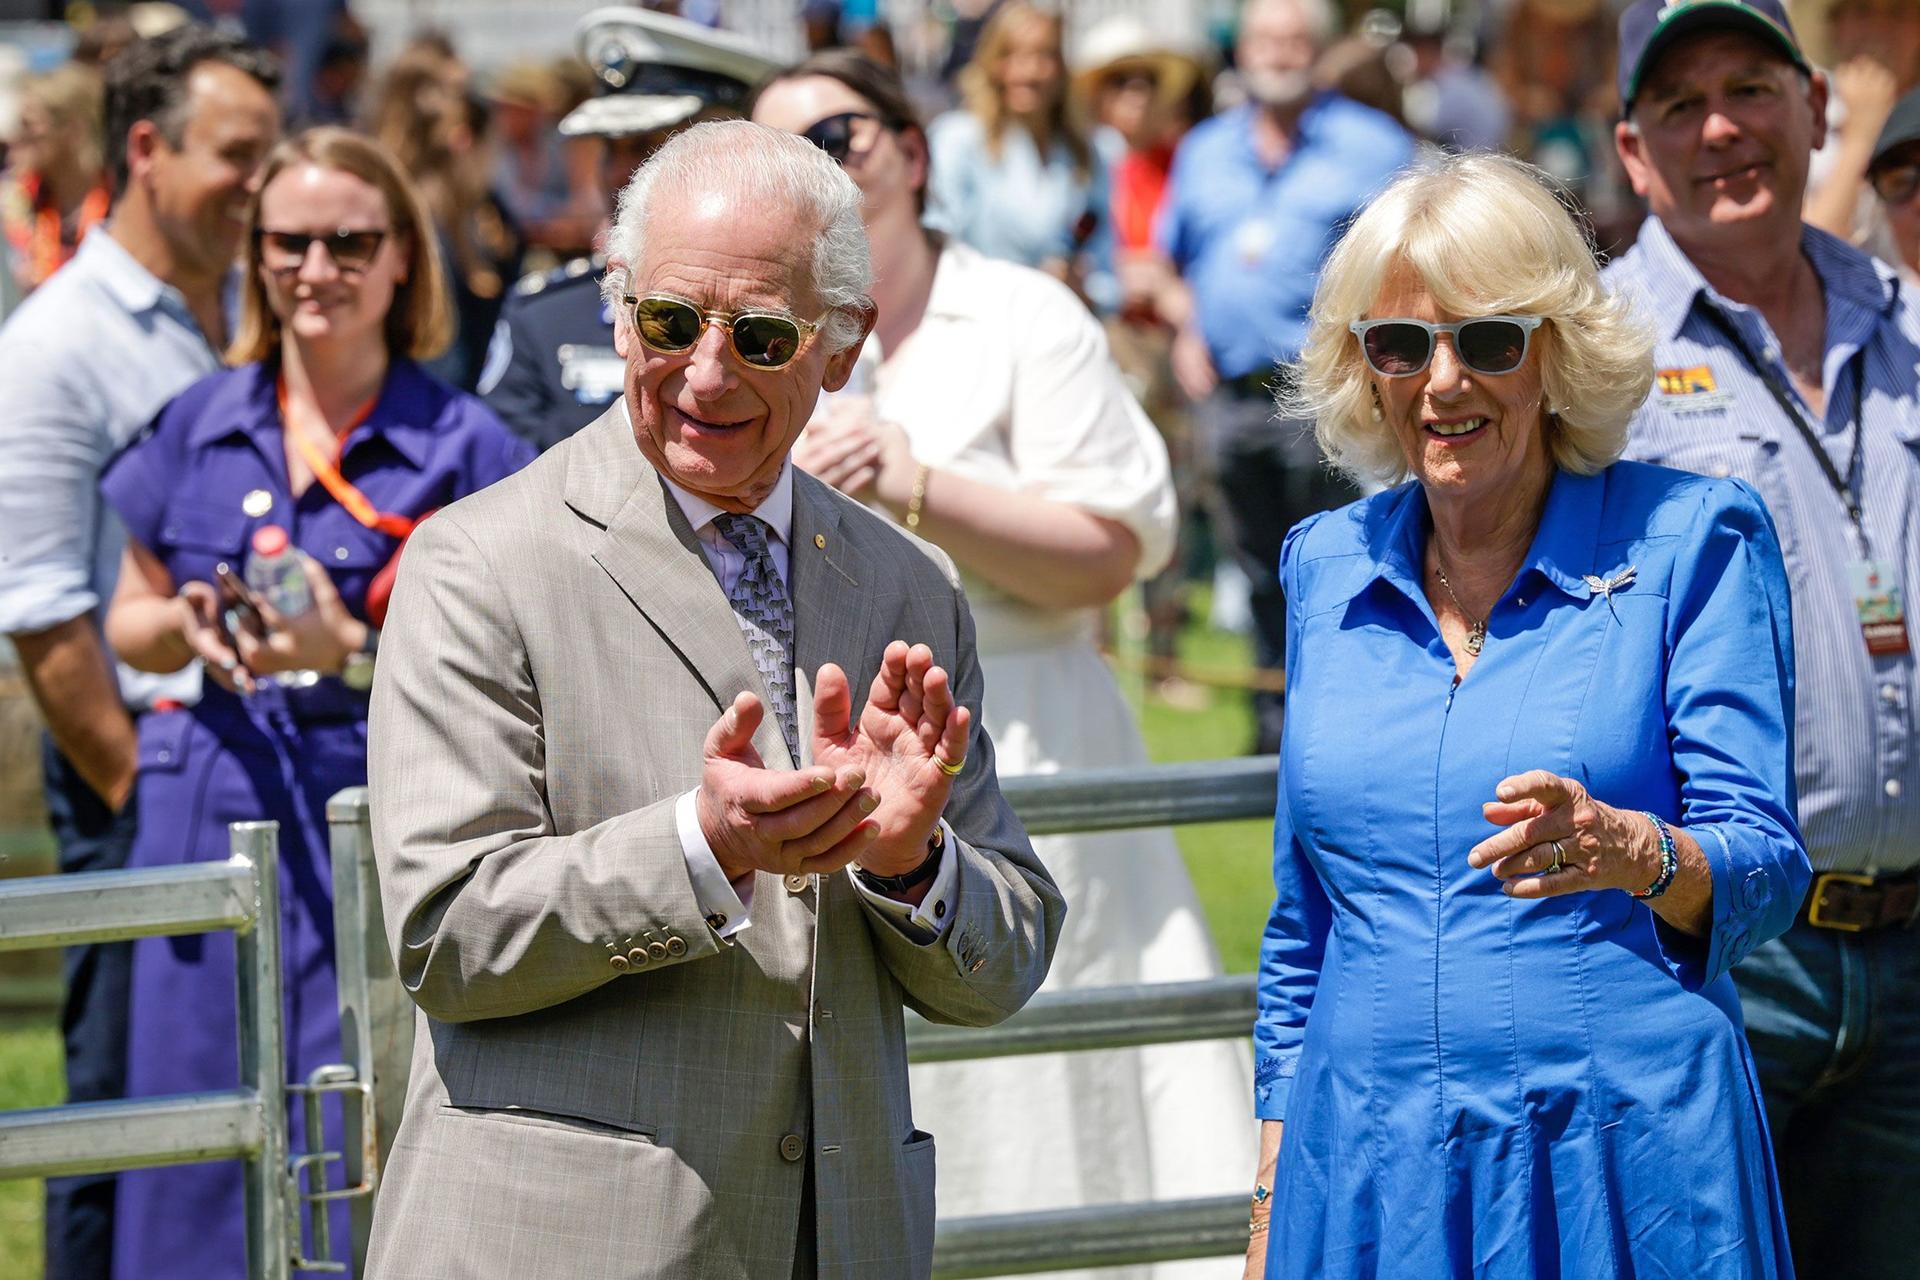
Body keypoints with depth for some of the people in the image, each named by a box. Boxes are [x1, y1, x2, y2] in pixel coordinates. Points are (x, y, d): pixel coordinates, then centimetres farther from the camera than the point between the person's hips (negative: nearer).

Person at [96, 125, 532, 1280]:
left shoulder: (461, 447, 0)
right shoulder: (197, 430, 11)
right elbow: (129, 622, 18)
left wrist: (356, 653, -20)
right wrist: (187, 625, -5)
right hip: (215, 816, 4)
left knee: (366, 1145, -8)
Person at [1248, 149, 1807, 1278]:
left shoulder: (1693, 540, -1)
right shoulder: (1326, 568, 11)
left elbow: (1766, 869, -8)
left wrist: (1632, 854, -28)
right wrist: (1274, 1189, 12)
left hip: (1628, 1174, -3)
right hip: (1370, 1175, 3)